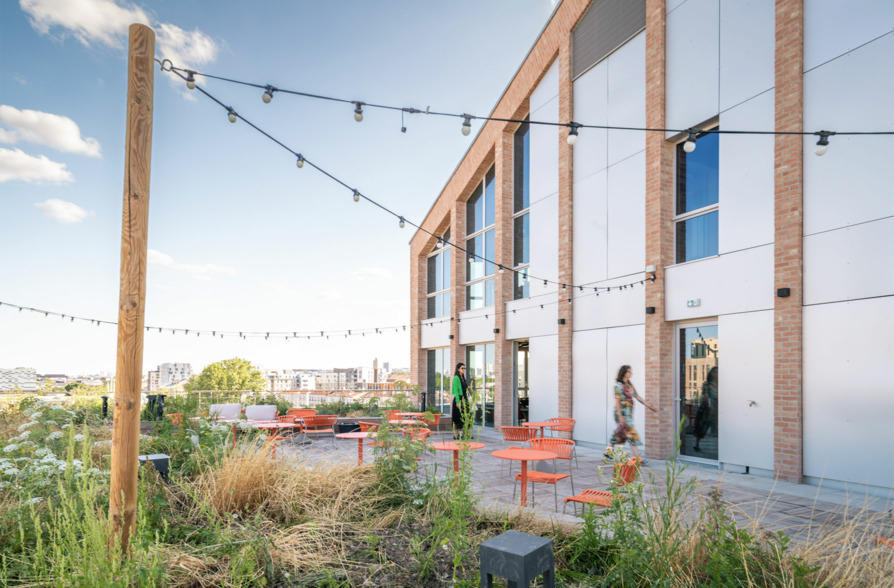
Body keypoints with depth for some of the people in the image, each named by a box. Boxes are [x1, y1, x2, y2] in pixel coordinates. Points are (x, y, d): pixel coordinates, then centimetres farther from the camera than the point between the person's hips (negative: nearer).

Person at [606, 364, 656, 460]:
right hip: (622, 413, -8)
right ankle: (637, 457, -8)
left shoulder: (630, 385, 13)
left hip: (629, 413, 8)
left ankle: (608, 452, 22)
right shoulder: (618, 385, -11)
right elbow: (617, 402, -14)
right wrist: (620, 416, -19)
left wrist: (649, 406, 11)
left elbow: (637, 397, 15)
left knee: (620, 434, 13)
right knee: (631, 434, -9)